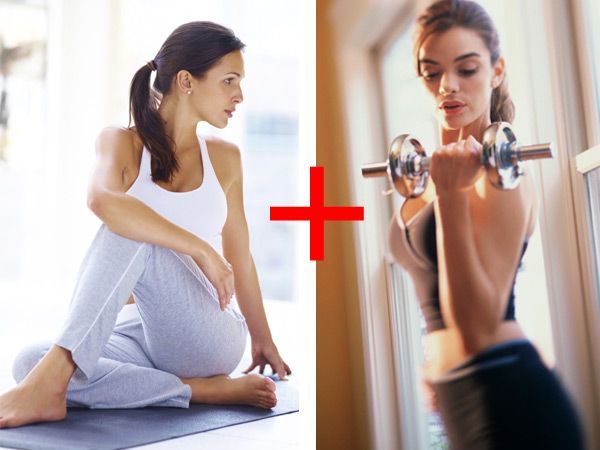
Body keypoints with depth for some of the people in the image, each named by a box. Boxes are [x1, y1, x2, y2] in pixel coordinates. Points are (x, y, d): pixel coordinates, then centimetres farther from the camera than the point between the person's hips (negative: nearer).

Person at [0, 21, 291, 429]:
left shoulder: (224, 158, 8)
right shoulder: (122, 143, -1)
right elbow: (102, 200, -26)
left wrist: (263, 339, 25)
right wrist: (201, 249, -31)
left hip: (209, 338, 0)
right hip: (145, 333, 0)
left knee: (132, 235, -28)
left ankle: (52, 381, -35)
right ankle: (200, 389, -25)